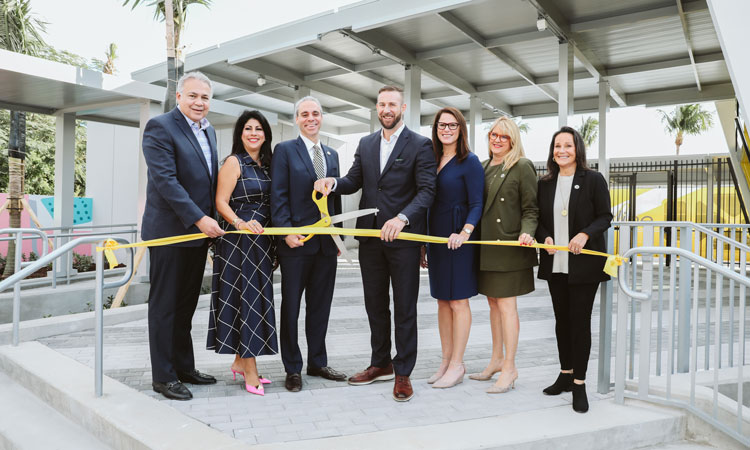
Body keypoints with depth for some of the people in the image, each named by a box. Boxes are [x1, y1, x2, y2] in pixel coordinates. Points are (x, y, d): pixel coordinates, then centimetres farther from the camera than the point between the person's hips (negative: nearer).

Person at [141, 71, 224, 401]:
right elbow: (165, 179, -19)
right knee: (165, 306, 3)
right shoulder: (160, 127, -9)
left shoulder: (209, 131, 15)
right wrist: (199, 219, -23)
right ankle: (163, 376, 14)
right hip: (170, 231, -7)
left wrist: (210, 220, 10)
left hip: (199, 230, 8)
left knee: (186, 305, 15)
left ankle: (184, 367, 27)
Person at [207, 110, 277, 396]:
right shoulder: (234, 162, -5)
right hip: (238, 241, -7)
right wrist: (240, 223, -28)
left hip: (262, 242, 7)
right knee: (246, 298, -5)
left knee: (256, 298, 10)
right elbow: (221, 202, -11)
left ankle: (240, 360, 24)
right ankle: (250, 372, 2)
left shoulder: (266, 165, 15)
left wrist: (274, 242, 8)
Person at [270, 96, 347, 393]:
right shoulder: (285, 150, 0)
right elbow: (278, 196, -7)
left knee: (320, 306, 13)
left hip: (326, 243, 5)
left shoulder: (332, 154, 15)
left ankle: (318, 363, 26)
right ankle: (293, 369, 18)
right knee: (291, 306, 6)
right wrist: (286, 232, -16)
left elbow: (336, 197, 16)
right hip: (296, 242, -5)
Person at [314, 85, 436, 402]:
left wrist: (402, 218, -28)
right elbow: (354, 181, 12)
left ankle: (403, 373, 16)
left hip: (403, 237, -5)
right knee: (375, 305, 15)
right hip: (370, 236, 6)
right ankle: (381, 364, 31)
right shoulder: (366, 144, 13)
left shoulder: (420, 145, -4)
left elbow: (427, 190, -12)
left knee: (404, 309, 3)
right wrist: (333, 182, -11)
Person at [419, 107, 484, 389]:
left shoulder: (469, 162, -6)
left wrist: (464, 233, -28)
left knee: (458, 301, 0)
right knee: (442, 301, 11)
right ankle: (446, 360, 22)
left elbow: (477, 204, -11)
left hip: (458, 239, -7)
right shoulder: (432, 160, 12)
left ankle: (457, 365, 11)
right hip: (436, 239, 7)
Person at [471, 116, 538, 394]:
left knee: (506, 305, -4)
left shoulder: (522, 167, -5)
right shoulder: (485, 168, 15)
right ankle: (497, 359, 27)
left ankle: (509, 368, 7)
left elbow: (531, 209, -7)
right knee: (493, 302, 14)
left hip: (508, 246, -7)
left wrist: (526, 233, -23)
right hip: (486, 246, 7)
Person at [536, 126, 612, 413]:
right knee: (562, 319, 13)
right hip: (555, 263, 4)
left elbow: (605, 217, -4)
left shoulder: (593, 180, -2)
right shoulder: (545, 183, 9)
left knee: (580, 320, -1)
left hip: (584, 262, -4)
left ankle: (579, 384, 10)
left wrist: (585, 234, -21)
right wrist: (545, 237, -7)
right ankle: (565, 375, 27)